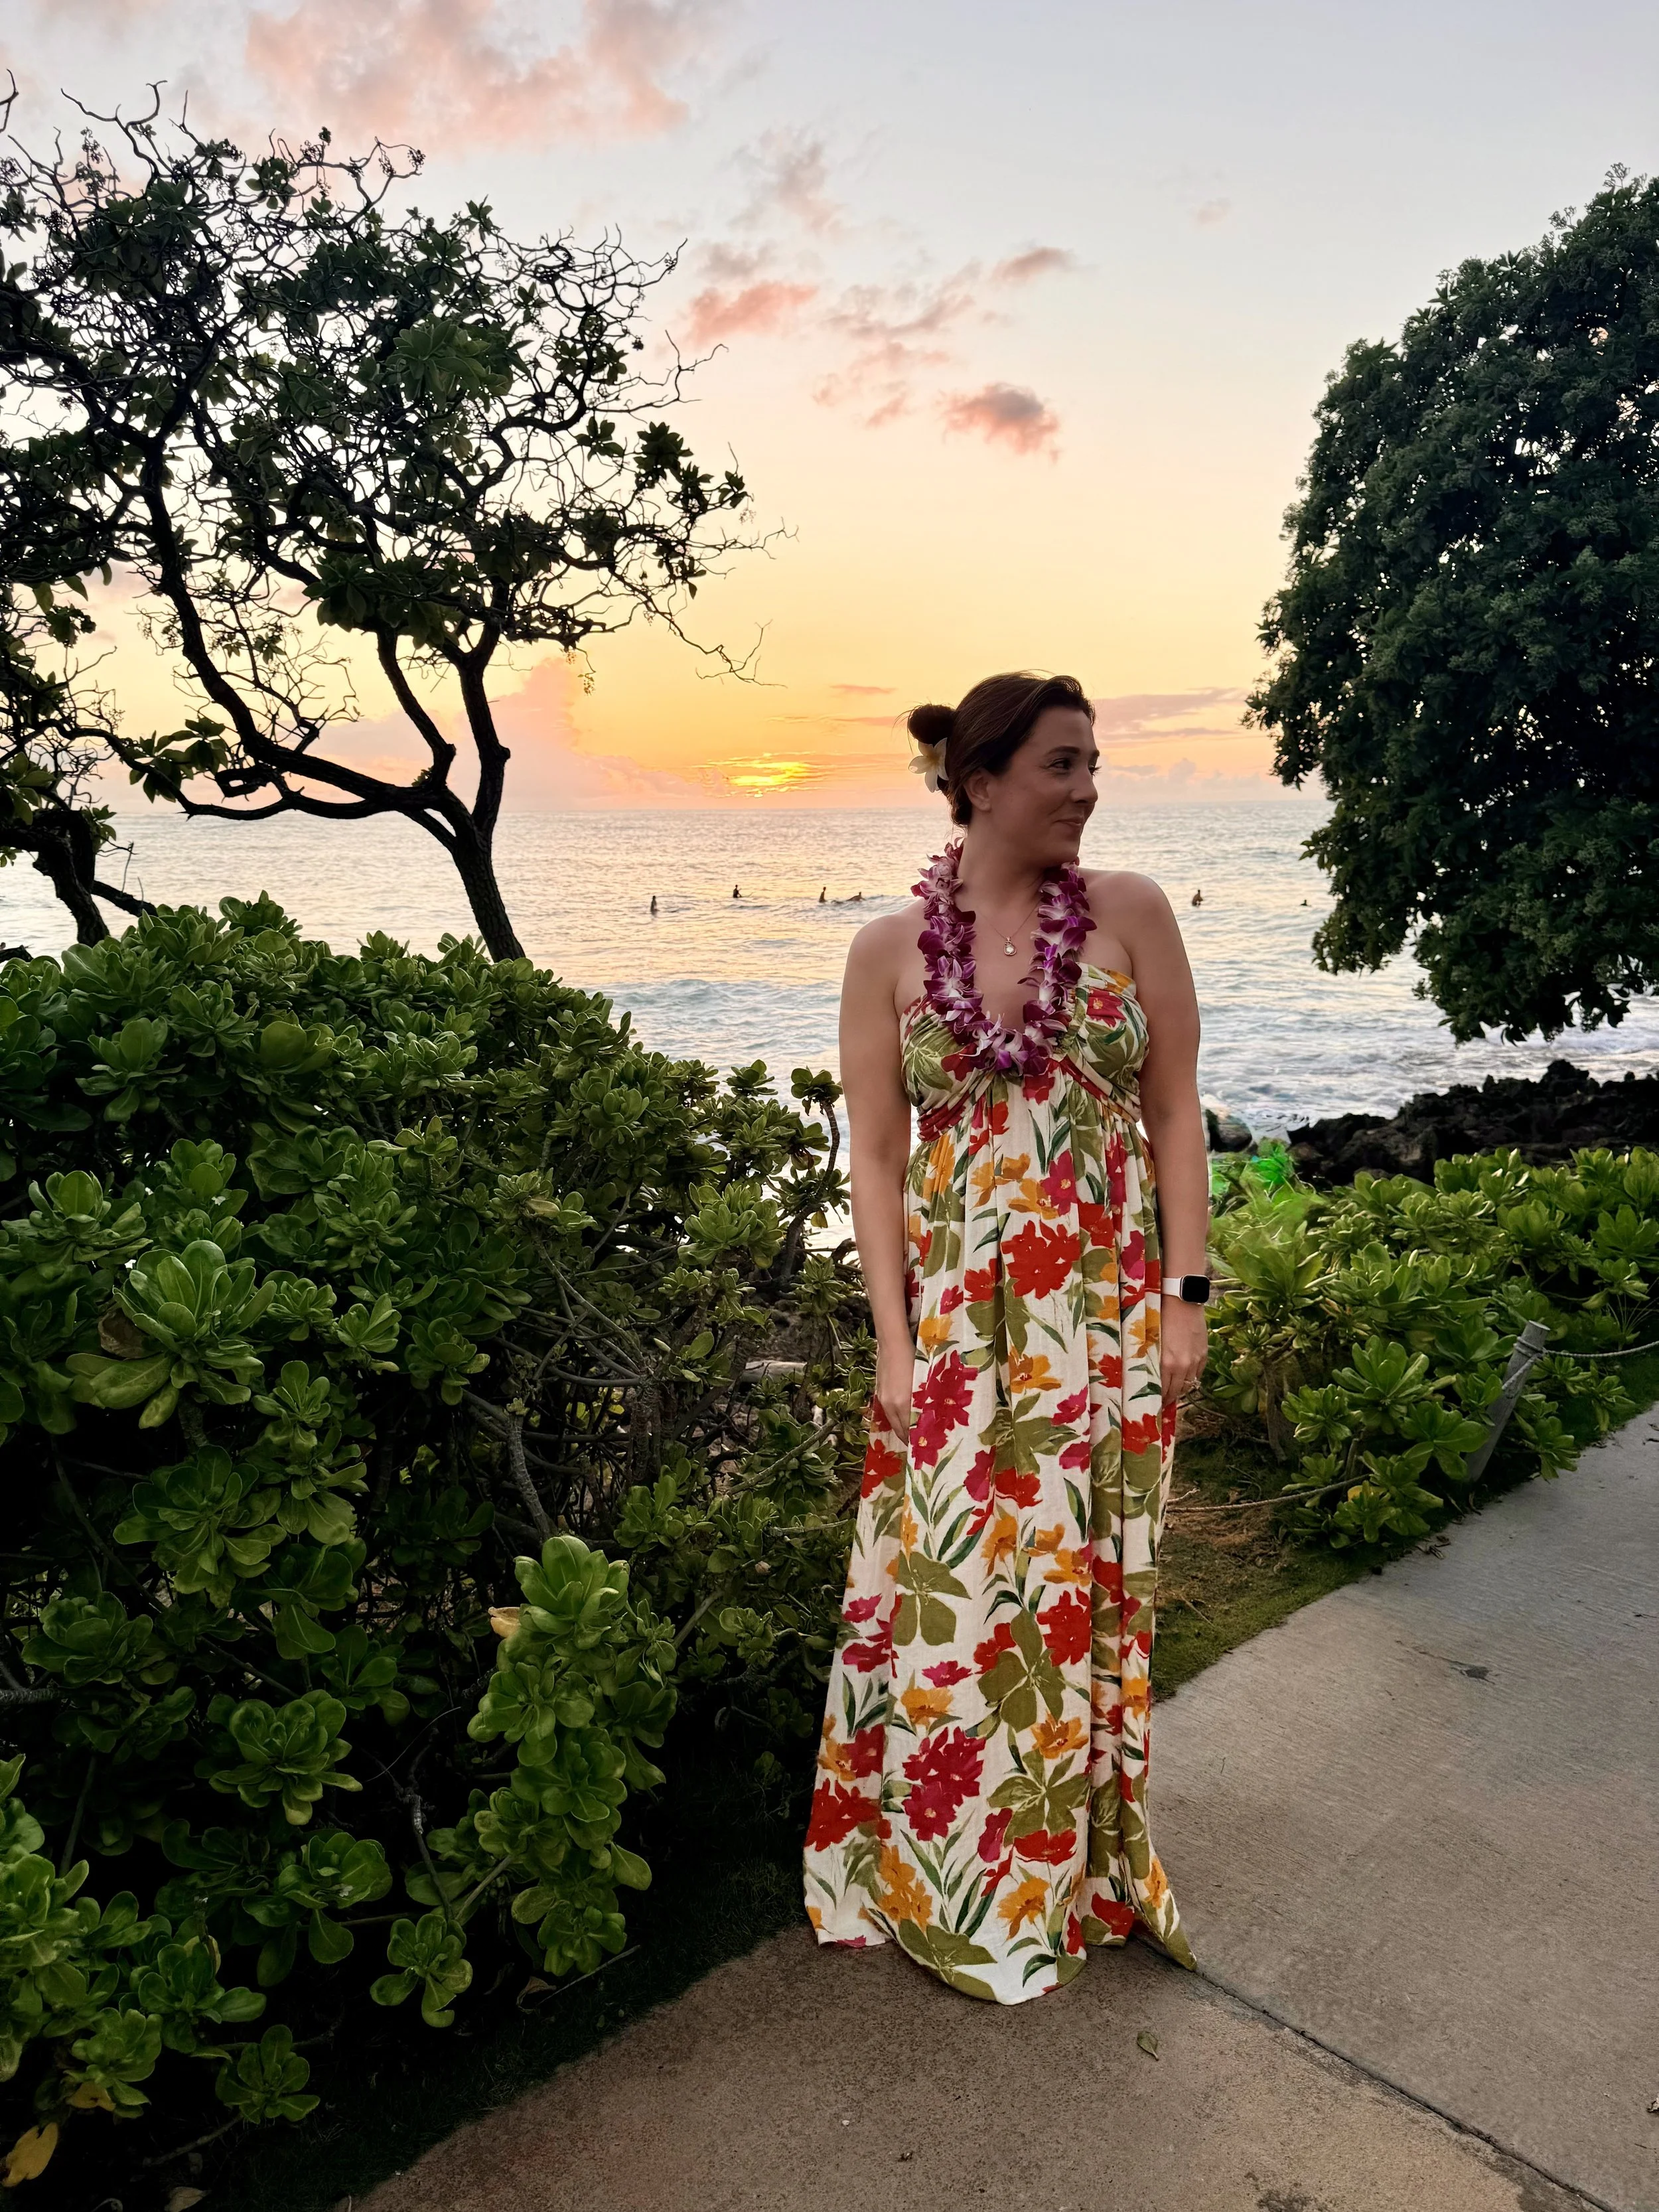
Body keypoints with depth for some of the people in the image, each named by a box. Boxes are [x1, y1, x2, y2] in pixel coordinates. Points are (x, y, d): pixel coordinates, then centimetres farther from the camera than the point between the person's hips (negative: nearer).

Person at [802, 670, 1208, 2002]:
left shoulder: (1130, 912, -1)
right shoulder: (891, 951, -1)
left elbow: (1175, 1109, 0)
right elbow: (875, 1155, 0)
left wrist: (1186, 1294, -4)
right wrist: (895, 1339, -5)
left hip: (1107, 1309, 0)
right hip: (957, 1316, 0)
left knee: (1084, 1583, 11)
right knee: (944, 1587, 6)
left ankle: (1077, 1872, 35)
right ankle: (937, 1882, 30)